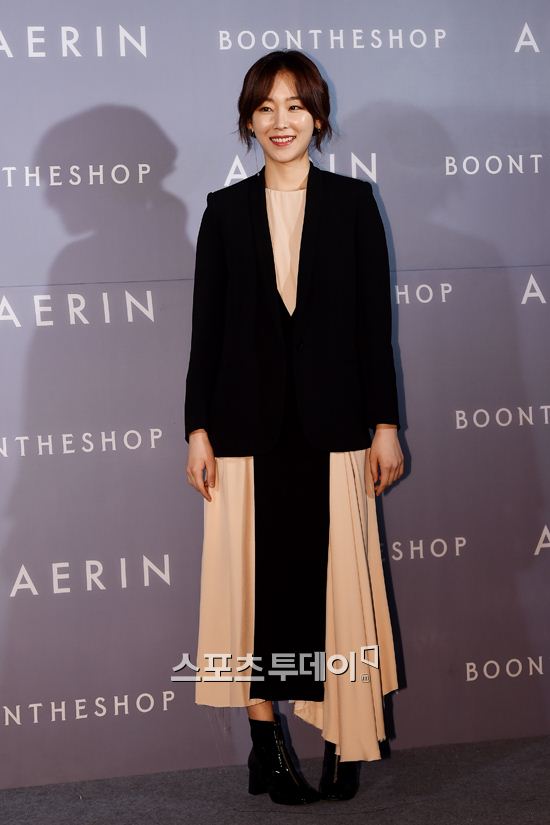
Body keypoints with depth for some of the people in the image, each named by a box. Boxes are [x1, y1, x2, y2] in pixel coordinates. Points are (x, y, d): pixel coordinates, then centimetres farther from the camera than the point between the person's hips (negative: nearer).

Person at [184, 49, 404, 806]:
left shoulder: (353, 203, 4)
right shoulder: (226, 210, 6)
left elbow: (375, 319, 2)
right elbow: (206, 325, 5)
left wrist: (385, 424, -2)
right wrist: (197, 429, 0)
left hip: (333, 425, -1)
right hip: (248, 426, 1)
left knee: (338, 582, 3)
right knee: (255, 581, 5)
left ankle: (343, 741, 15)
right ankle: (266, 746, 16)